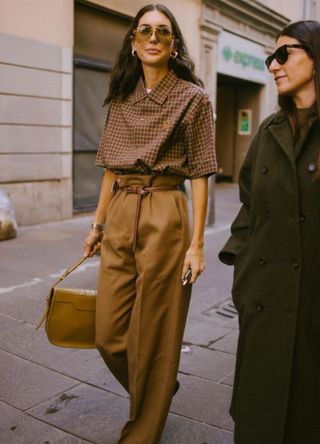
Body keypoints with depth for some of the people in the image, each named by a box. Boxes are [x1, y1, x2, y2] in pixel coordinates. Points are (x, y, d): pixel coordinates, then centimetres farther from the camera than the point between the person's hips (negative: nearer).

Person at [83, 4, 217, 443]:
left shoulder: (193, 98, -2)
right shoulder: (121, 97, 12)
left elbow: (199, 174, -6)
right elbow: (111, 168, 14)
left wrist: (196, 243, -11)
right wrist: (97, 223, 13)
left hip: (164, 216, -5)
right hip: (119, 216, 5)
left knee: (153, 335, 5)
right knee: (109, 335, 9)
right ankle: (157, 388, 40)